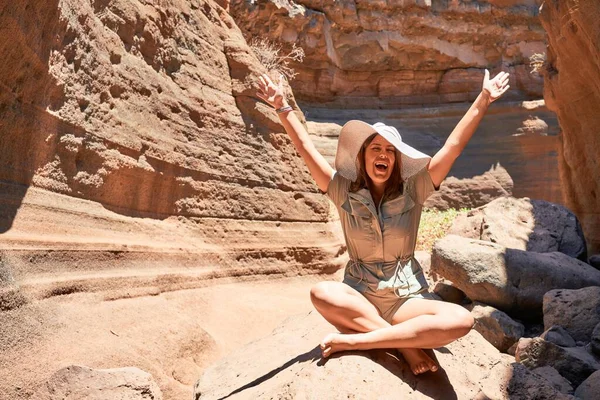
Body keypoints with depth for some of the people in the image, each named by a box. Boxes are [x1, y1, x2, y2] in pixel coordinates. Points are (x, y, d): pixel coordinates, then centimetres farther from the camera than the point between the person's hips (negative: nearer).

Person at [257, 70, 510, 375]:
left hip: (407, 298, 1)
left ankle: (351, 340, -25)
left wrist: (482, 101, -6)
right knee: (321, 294, -34)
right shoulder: (345, 192, 0)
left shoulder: (412, 191, 0)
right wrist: (283, 108, -7)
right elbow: (306, 149, -3)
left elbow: (453, 146, -3)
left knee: (460, 321, -29)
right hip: (358, 296, 0)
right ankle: (406, 343, -20)